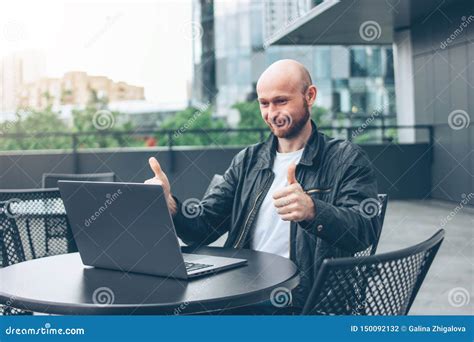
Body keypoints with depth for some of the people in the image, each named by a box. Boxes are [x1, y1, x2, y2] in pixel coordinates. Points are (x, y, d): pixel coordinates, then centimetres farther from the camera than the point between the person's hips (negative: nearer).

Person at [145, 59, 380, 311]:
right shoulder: (247, 161, 16)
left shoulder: (347, 159, 2)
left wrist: (312, 210, -34)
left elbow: (365, 232, -13)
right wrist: (170, 205, -13)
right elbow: (203, 227, 10)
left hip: (305, 301, -5)